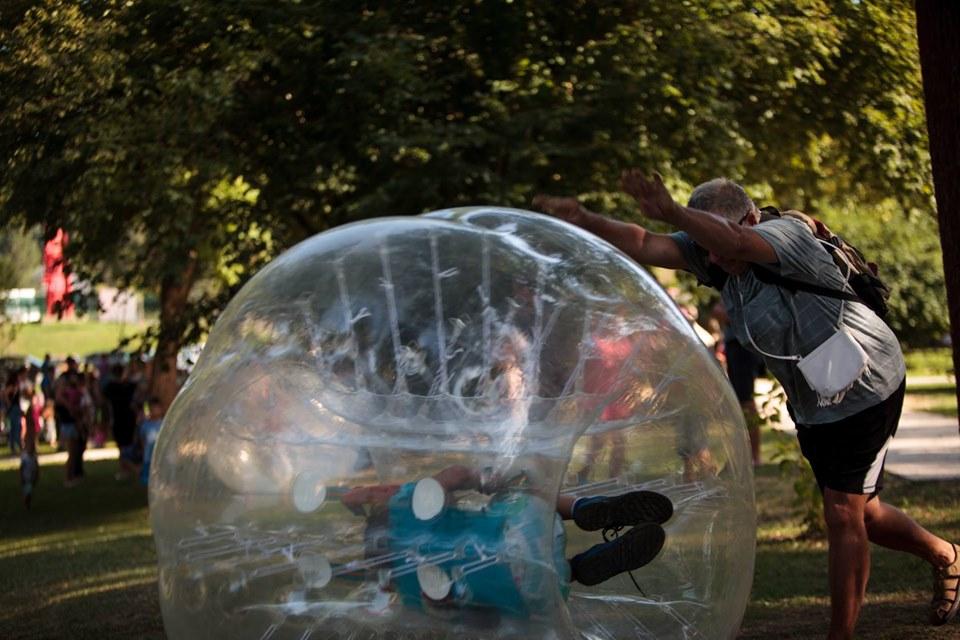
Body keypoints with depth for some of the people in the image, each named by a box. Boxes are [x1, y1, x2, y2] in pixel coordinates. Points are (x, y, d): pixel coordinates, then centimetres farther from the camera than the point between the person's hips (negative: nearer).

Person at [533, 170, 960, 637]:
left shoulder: (788, 234, -25)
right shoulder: (714, 259, -4)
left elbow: (734, 243, -48)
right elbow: (645, 246, -16)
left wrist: (672, 212, -61)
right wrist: (584, 221, -30)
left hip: (866, 392, -9)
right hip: (812, 405, 9)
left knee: (844, 515, -9)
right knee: (861, 514, 18)